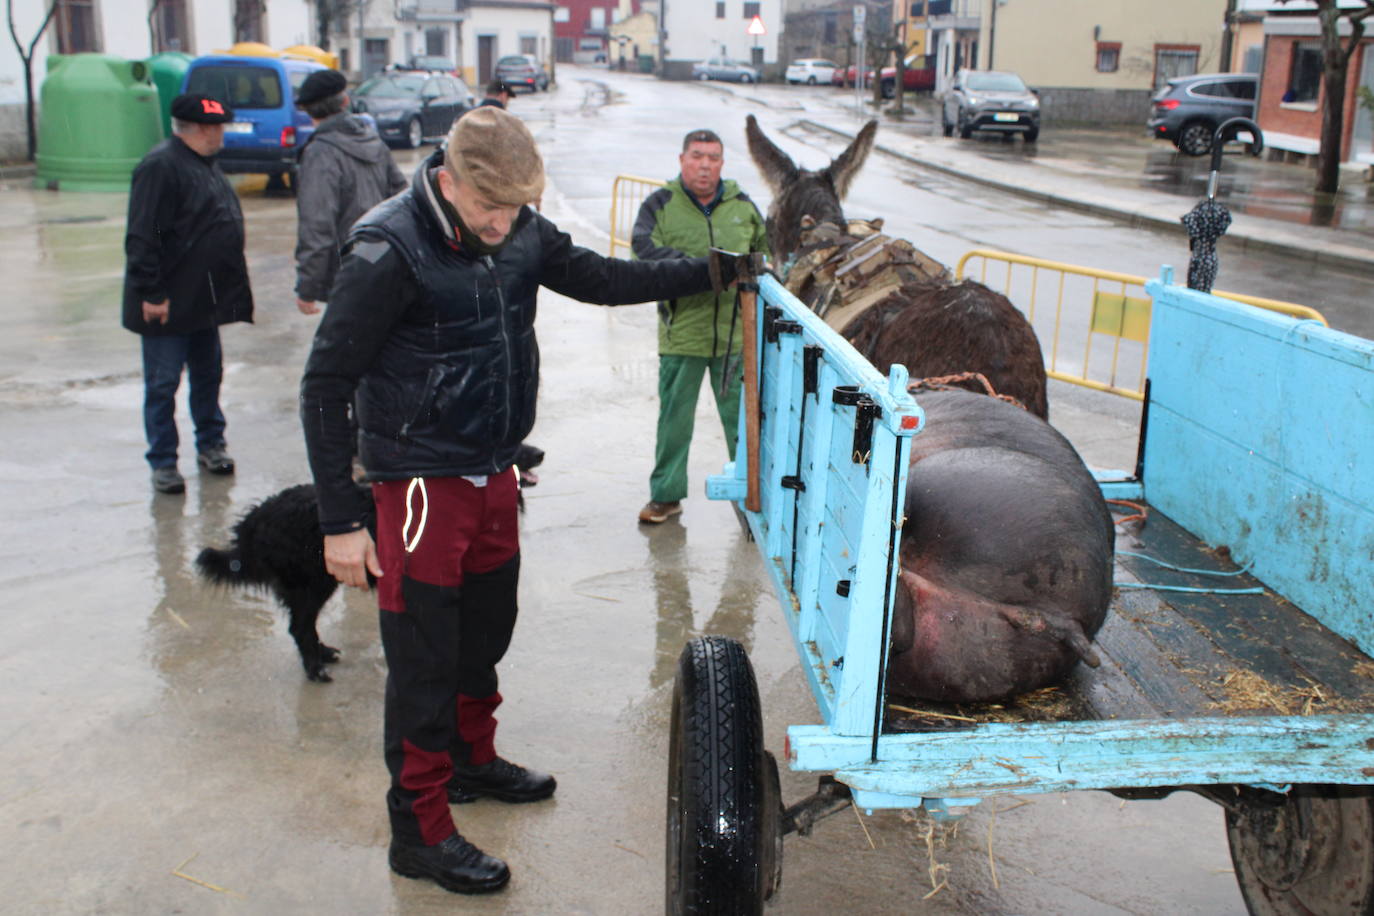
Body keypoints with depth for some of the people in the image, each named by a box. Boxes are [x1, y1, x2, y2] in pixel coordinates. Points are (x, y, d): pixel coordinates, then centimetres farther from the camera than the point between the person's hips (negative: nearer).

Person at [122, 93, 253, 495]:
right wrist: (151, 293, -23)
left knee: (208, 375, 17)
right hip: (169, 304, -9)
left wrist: (232, 291, 20)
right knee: (163, 384, 1)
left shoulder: (206, 165, 13)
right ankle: (163, 463, 9)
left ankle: (210, 444, 31)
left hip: (204, 299, 9)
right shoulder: (160, 167, -17)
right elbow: (142, 237, -21)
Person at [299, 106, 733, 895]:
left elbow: (599, 279, 14)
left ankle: (473, 758, 44)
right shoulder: (390, 252, -21)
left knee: (487, 630, 21)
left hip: (495, 474, 7)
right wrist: (341, 520, -18)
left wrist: (713, 273, 9)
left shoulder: (520, 234, -3)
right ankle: (421, 829, 18)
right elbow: (326, 386, -17)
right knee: (424, 659, 2)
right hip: (423, 484, -7)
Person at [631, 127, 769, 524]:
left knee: (741, 414, 11)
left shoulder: (742, 204, 9)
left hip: (736, 333, 2)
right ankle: (666, 494, 19)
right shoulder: (661, 204, -2)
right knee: (675, 417, 6)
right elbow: (643, 248, -19)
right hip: (682, 332, -2)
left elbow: (761, 249, 24)